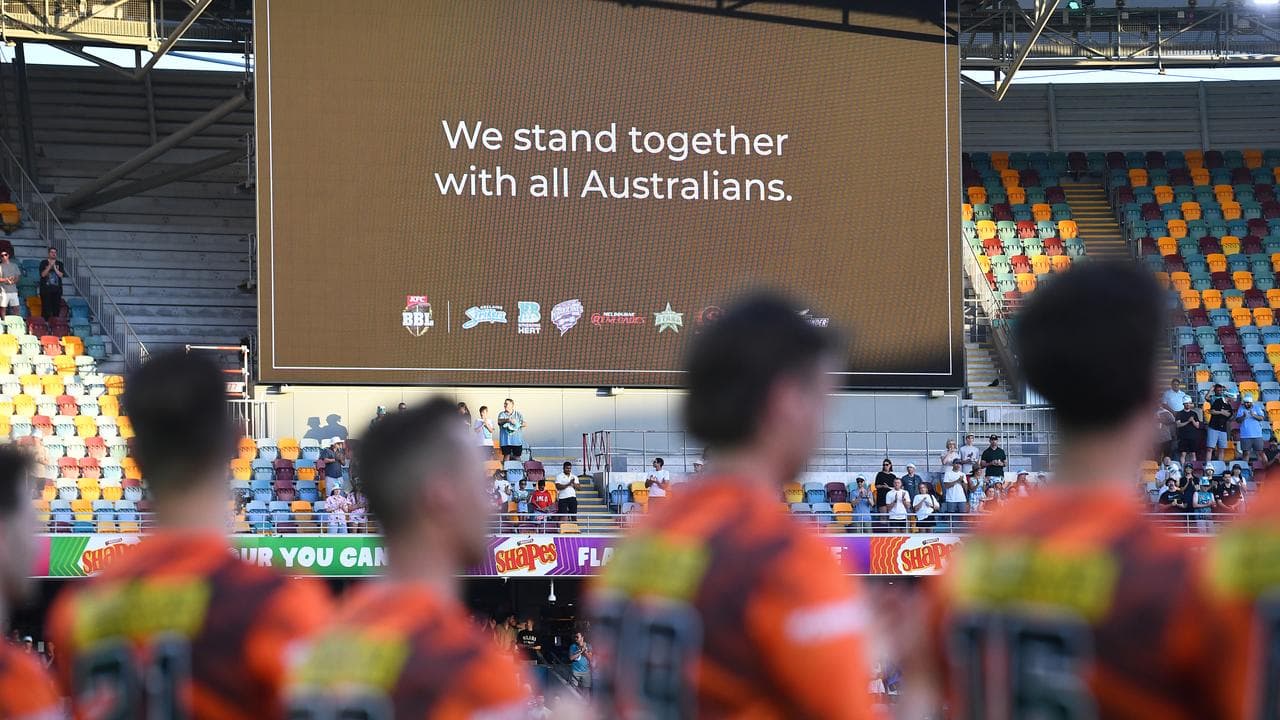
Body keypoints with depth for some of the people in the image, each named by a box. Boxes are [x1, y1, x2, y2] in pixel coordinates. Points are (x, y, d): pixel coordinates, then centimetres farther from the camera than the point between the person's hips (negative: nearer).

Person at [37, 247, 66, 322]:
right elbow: (43, 274, -6)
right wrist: (50, 266, -14)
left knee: (56, 308, -2)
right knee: (46, 308, -9)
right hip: (46, 289, -3)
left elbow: (61, 275, 1)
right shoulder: (44, 263, 5)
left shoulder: (59, 264, 11)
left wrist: (54, 268, -9)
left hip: (57, 289, 3)